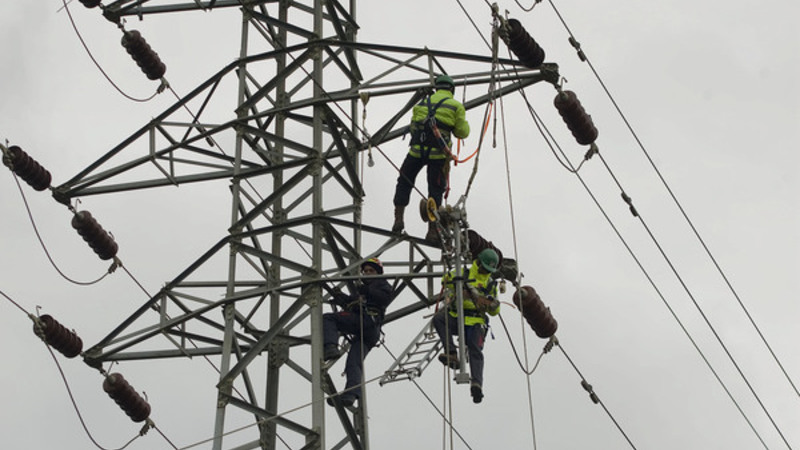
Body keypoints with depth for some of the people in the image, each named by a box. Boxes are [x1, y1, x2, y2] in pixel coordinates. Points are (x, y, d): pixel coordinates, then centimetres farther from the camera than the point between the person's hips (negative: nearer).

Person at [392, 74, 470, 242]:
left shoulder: (422, 103, 16)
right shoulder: (456, 106, 6)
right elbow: (462, 133, 7)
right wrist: (463, 122, 26)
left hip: (417, 150, 2)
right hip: (439, 153, -2)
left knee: (404, 183, 18)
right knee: (435, 190, 6)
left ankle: (398, 219, 7)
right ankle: (432, 230, 3)